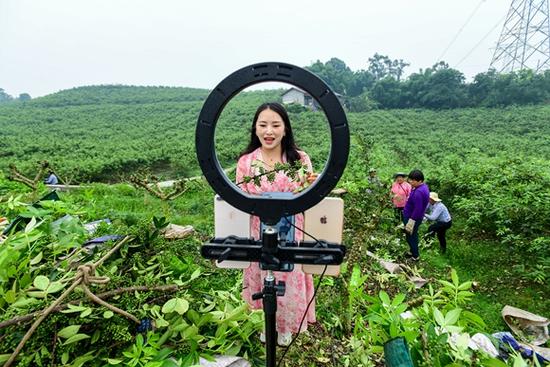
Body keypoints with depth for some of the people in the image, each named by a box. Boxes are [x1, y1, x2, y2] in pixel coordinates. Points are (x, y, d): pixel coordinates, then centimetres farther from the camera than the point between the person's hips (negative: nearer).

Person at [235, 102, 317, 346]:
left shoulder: (299, 159, -8)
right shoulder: (246, 161, -6)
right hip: (259, 234, 1)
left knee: (290, 282, 16)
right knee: (265, 282, 18)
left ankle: (287, 326, 45)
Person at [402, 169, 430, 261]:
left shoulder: (418, 192, -32)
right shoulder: (424, 186, 1)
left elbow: (417, 209, -29)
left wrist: (411, 222, -22)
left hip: (412, 218, -10)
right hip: (417, 217, 10)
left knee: (410, 237, 8)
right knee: (413, 235, 24)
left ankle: (415, 256, 22)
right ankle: (413, 251, 41)